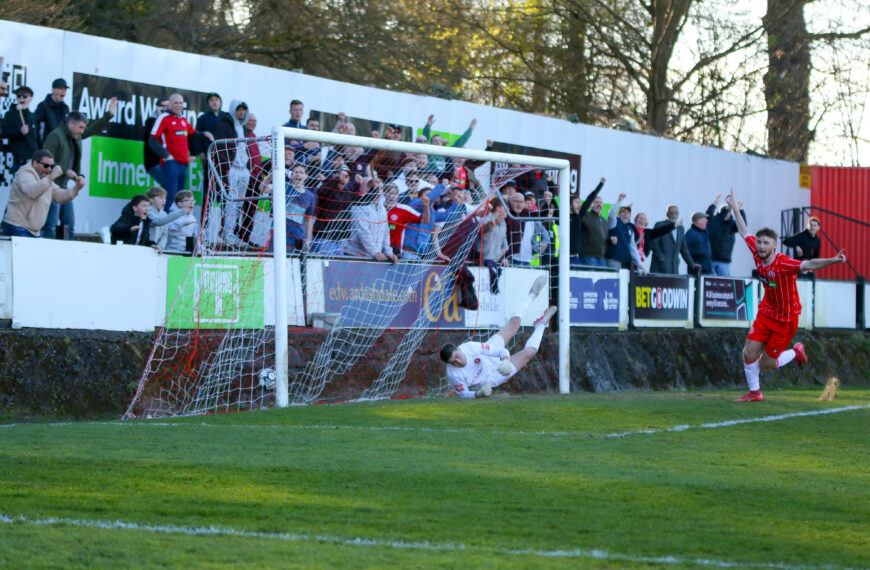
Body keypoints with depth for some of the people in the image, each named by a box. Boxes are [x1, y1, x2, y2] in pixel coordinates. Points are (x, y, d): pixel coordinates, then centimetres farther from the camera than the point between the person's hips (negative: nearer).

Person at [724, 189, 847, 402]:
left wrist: (833, 261, -59)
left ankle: (796, 352, 28)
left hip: (785, 319, -5)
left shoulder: (784, 264, -28)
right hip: (766, 313, 5)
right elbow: (744, 231, 4)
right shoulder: (757, 254, -11)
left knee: (766, 364, 0)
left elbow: (809, 264, -43)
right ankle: (754, 392, 20)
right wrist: (734, 207, 12)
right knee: (749, 353, -2)